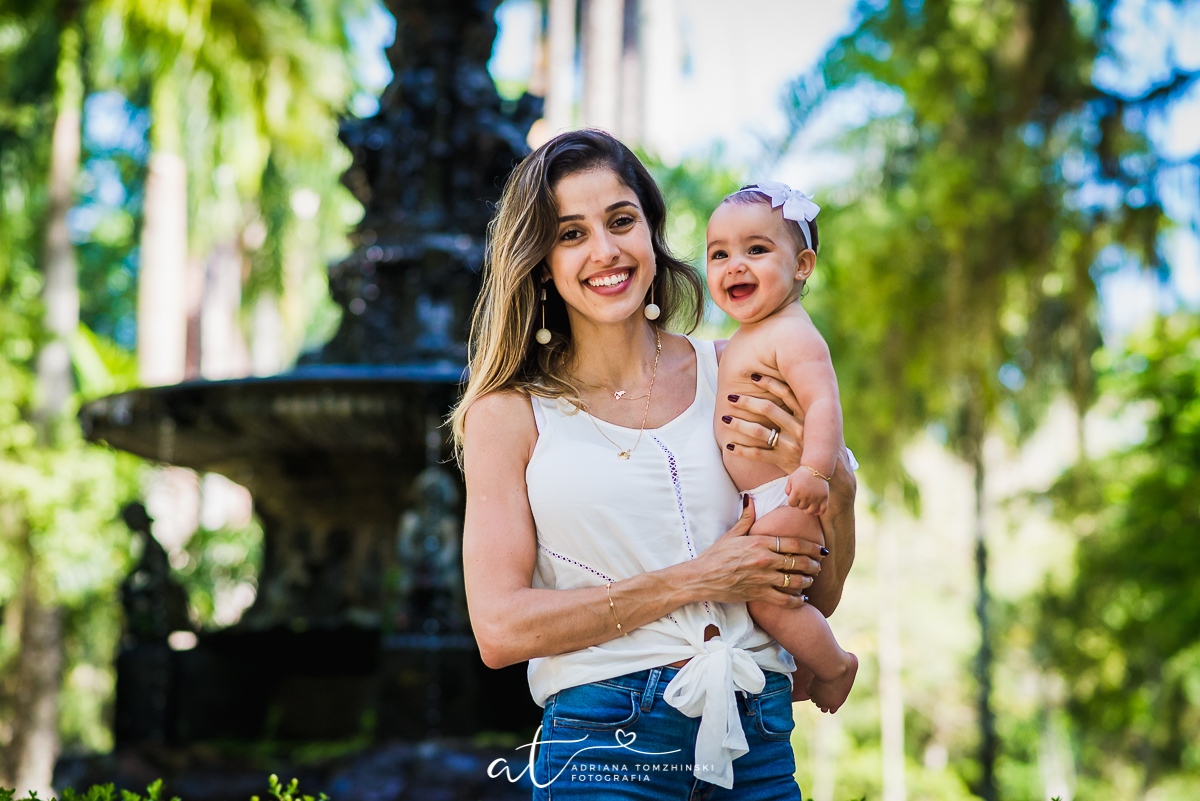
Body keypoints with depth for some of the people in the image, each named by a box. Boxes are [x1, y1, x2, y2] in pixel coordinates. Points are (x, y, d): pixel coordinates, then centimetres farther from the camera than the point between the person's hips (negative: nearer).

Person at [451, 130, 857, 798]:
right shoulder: (511, 412, -1)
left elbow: (819, 597, 11)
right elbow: (500, 629, -11)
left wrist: (832, 491, -11)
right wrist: (696, 580, -12)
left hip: (759, 745, 3)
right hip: (606, 746, -3)